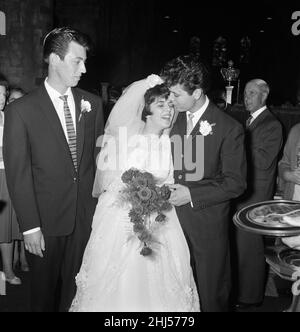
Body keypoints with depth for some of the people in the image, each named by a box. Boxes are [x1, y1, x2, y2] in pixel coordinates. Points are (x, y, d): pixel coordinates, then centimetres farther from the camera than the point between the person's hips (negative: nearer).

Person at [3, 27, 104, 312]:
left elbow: (99, 158, 7)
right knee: (44, 294, 15)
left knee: (76, 291, 14)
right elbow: (18, 174, -8)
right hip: (45, 224, -2)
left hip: (86, 220, 3)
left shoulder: (92, 104, 3)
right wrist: (29, 226, -10)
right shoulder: (21, 110, -8)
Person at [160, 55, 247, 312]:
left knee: (211, 292, 11)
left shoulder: (229, 128, -13)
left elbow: (236, 183, -11)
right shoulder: (174, 119, 4)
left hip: (208, 223, -4)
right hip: (175, 215, 5)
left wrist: (191, 194, -17)